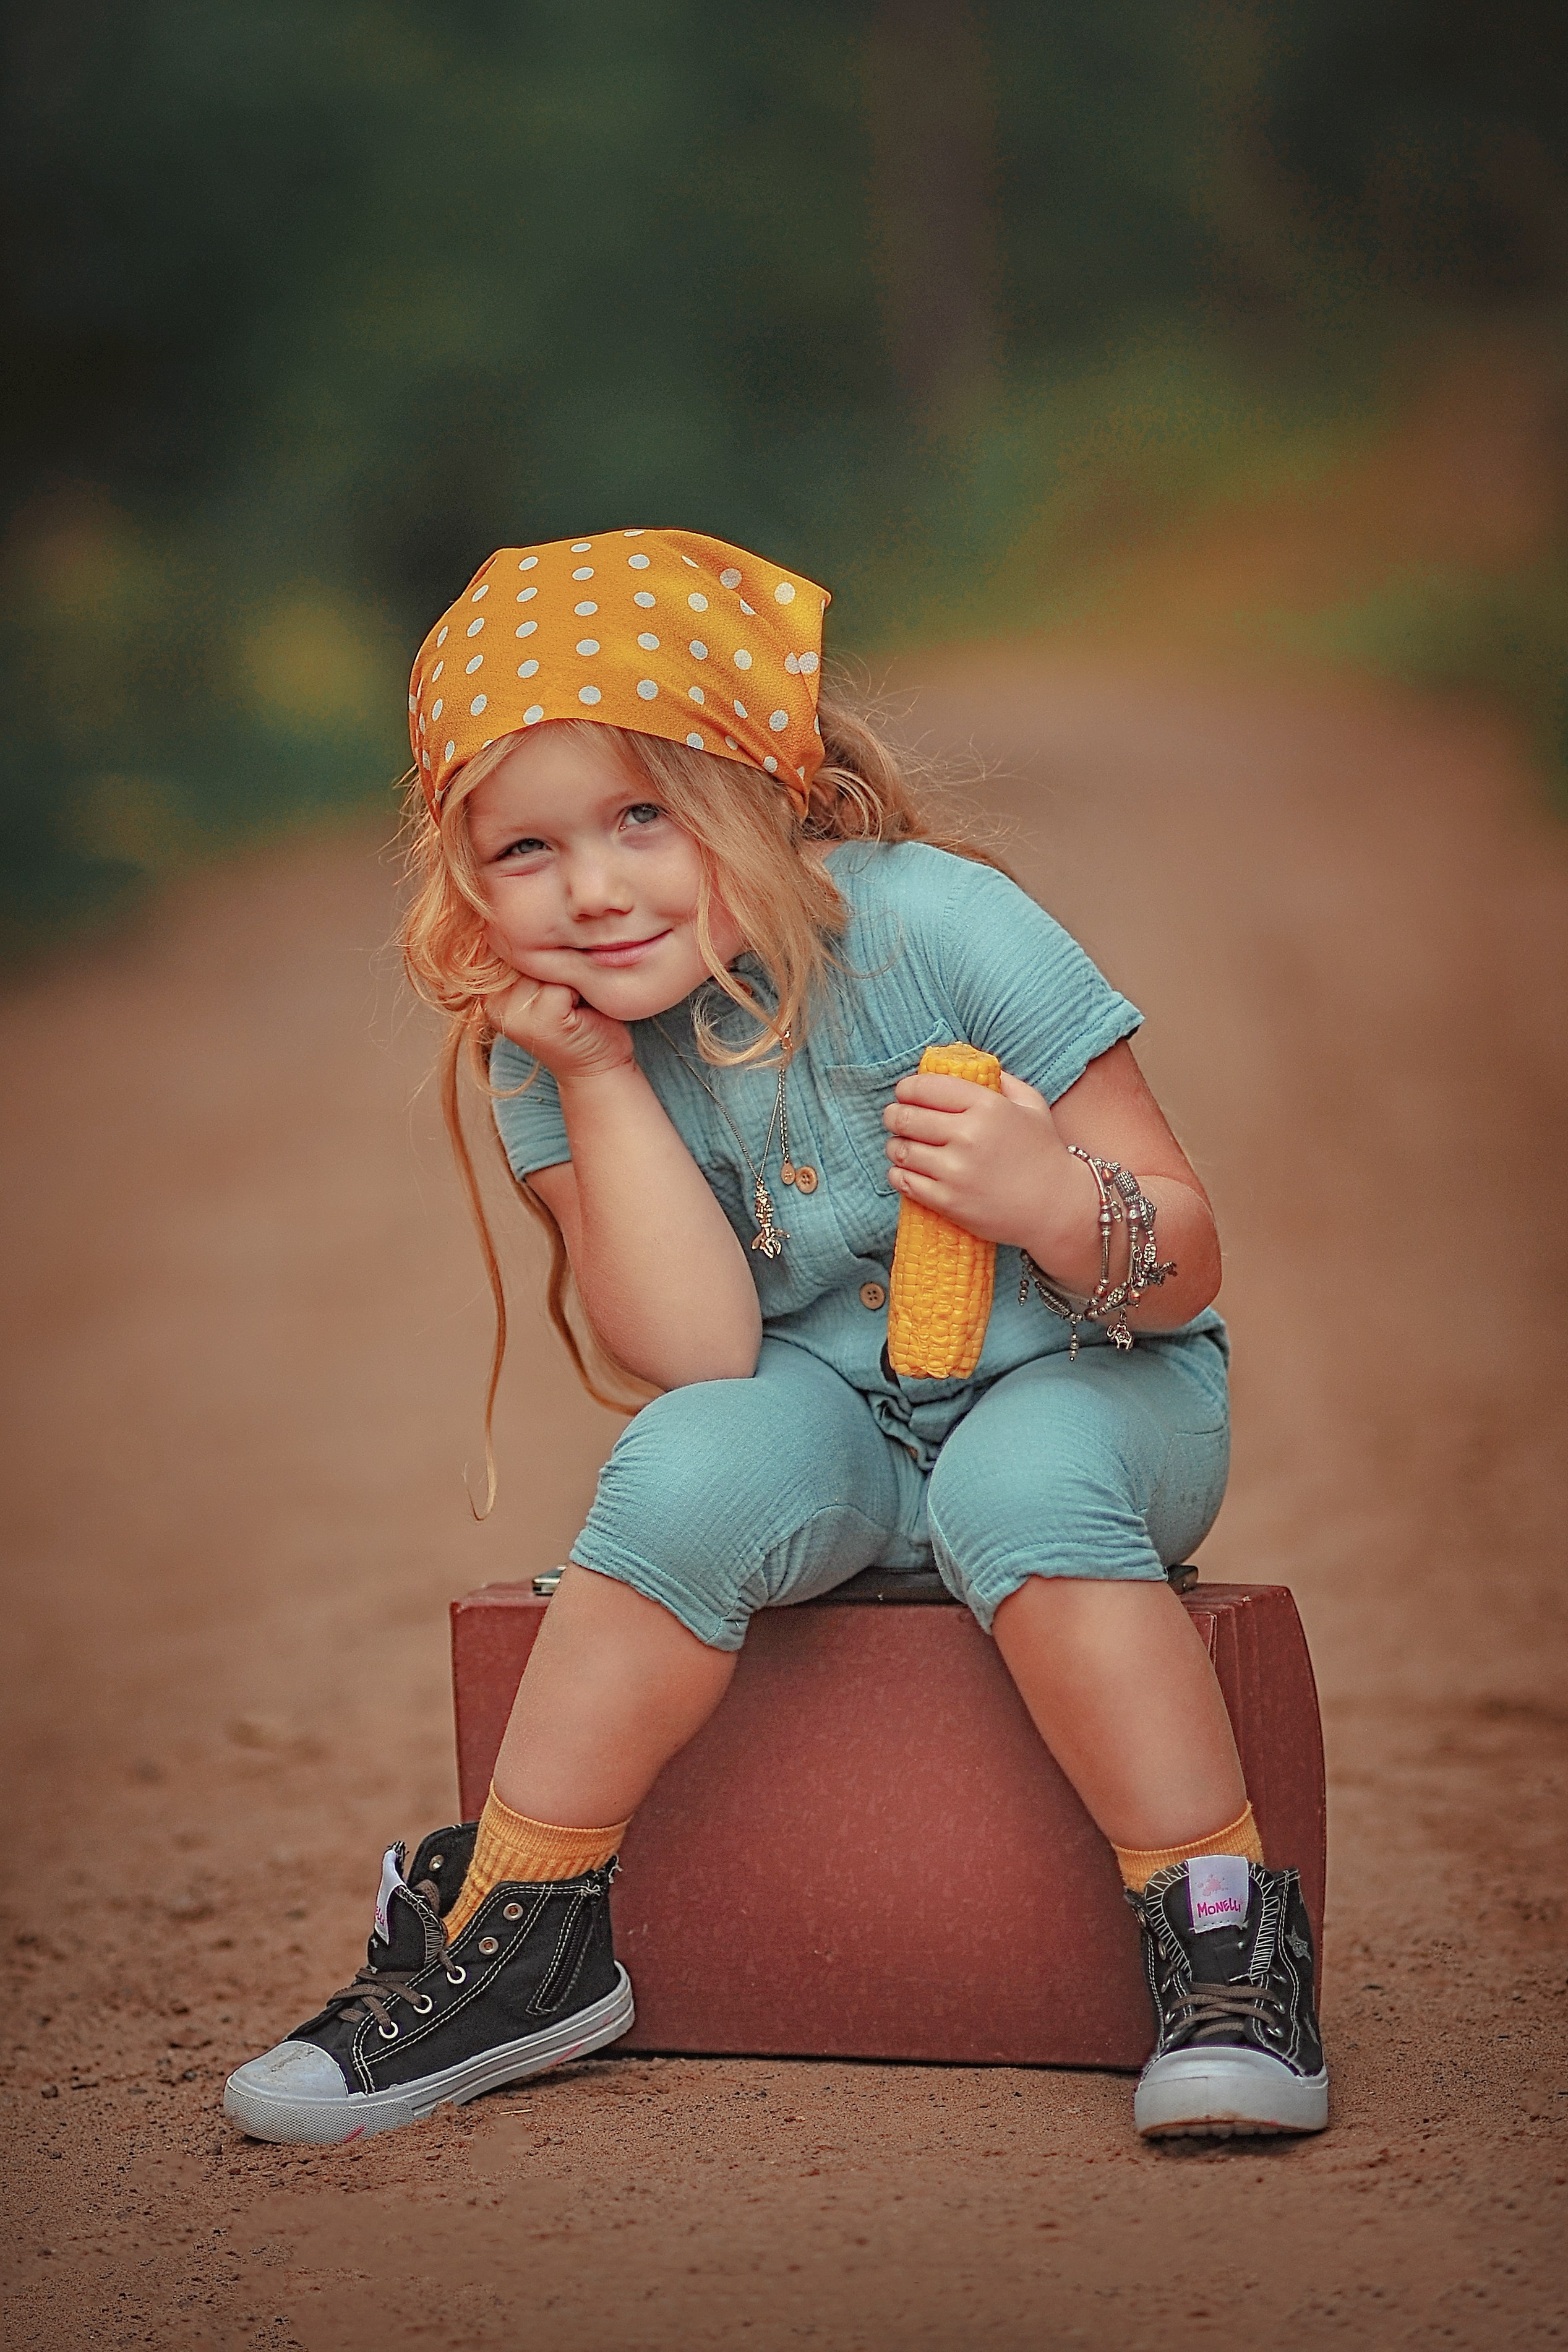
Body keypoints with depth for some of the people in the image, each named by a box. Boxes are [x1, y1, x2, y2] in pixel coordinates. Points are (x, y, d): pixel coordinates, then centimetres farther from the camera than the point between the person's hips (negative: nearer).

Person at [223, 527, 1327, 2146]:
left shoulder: (937, 930, -20)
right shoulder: (549, 1048, -12)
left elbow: (1180, 1265, -16)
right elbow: (692, 1358, -21)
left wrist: (1051, 1198, -38)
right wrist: (601, 1080, -26)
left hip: (1084, 1380, -2)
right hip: (824, 1410, 2)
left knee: (1021, 1485, -35)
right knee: (696, 1466, -29)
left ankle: (1226, 1942, -23)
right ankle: (513, 1945, -16)